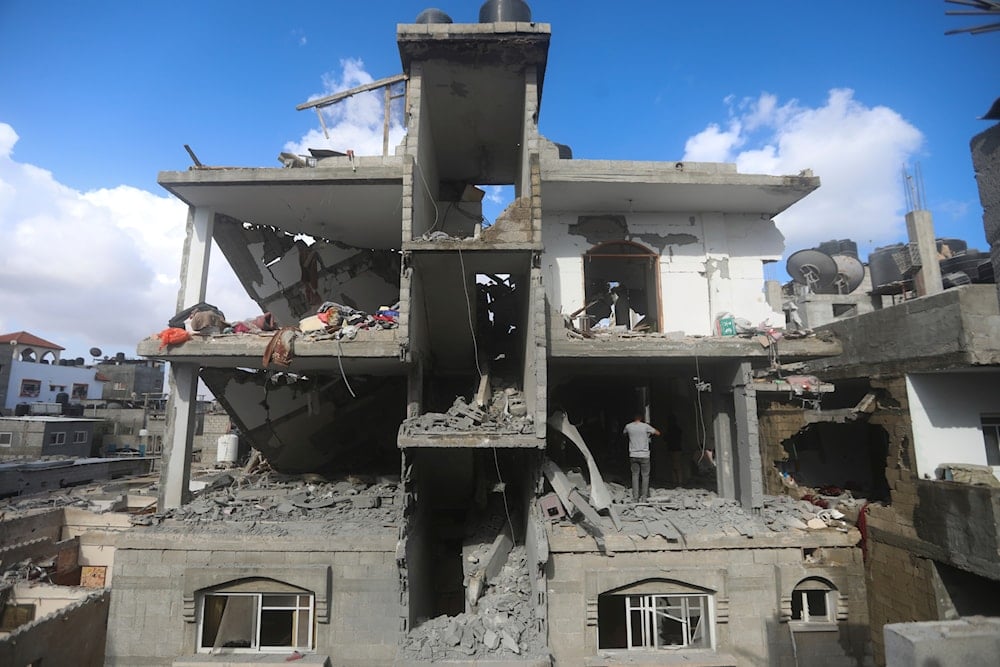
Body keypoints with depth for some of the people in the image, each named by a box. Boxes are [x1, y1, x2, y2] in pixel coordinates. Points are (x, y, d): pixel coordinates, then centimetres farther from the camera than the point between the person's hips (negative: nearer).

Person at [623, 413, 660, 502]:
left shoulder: (628, 426, -1)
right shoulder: (645, 426, -8)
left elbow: (624, 433, 21)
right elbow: (658, 433, 3)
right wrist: (650, 433, 21)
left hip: (633, 455, 3)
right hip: (644, 455, -2)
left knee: (635, 475, 8)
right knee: (645, 475, 6)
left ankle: (635, 497, 7)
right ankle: (643, 497, 5)